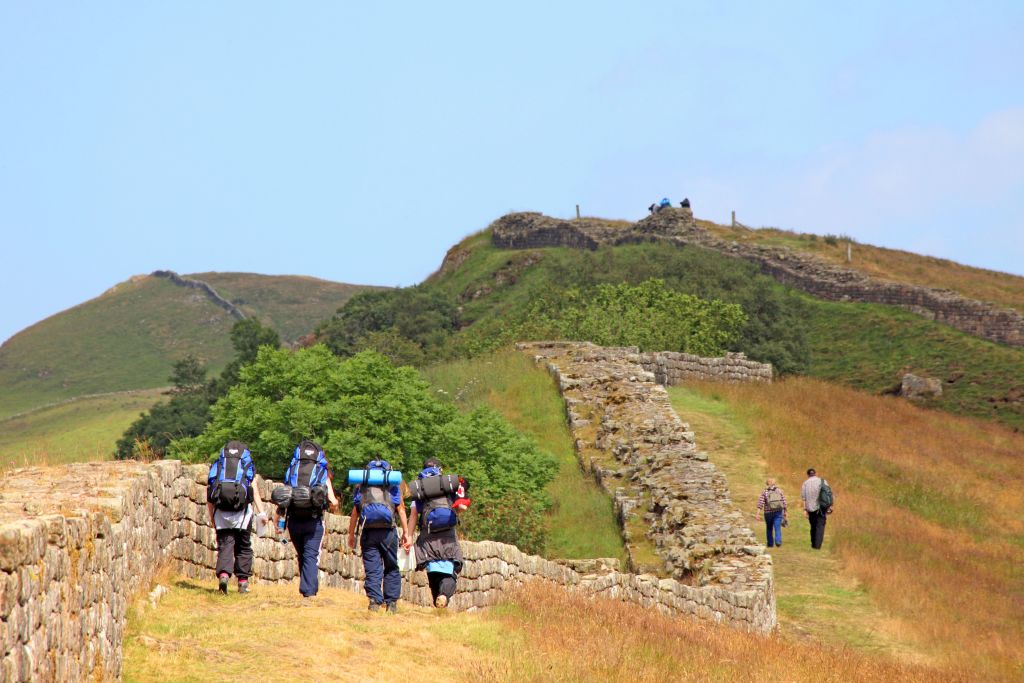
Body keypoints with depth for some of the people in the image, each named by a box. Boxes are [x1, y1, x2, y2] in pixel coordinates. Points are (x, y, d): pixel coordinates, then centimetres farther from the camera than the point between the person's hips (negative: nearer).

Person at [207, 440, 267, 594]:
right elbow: (255, 491, -1)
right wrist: (261, 512, -6)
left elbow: (209, 497, 12)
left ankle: (223, 574, -24)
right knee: (243, 547, 12)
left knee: (225, 545, -1)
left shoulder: (216, 465, 16)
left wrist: (211, 517, 18)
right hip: (242, 512, -1)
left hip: (221, 512, 1)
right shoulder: (248, 466, 13)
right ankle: (243, 581, 12)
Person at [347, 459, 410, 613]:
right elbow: (401, 509, 4)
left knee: (372, 568, 3)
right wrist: (406, 533, 5)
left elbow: (355, 512, 10)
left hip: (368, 531, 1)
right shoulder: (393, 483, 12)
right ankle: (391, 603, 6)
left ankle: (374, 600, -9)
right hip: (388, 531, -1)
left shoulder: (362, 485, 15)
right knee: (391, 568, 11)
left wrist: (351, 534, 16)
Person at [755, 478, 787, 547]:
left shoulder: (764, 492, 0)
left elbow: (760, 503, -8)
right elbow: (784, 502, 3)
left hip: (768, 512, 0)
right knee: (777, 527, -4)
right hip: (778, 511, 0)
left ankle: (770, 543, 23)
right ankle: (778, 541, -24)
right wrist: (785, 512, 11)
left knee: (769, 528, 15)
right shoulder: (779, 491, 5)